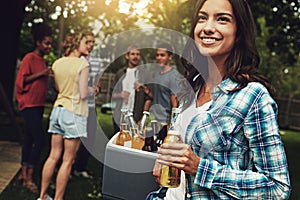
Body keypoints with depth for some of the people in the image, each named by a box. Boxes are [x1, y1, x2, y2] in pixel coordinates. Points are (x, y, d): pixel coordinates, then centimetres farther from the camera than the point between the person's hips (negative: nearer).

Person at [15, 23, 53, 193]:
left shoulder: (43, 61, 15)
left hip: (39, 105, 9)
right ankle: (29, 178, -5)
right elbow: (21, 80, -15)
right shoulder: (29, 58, -11)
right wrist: (41, 74, -21)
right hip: (29, 105, -9)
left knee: (30, 139, 13)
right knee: (40, 140, -14)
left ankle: (24, 173, 21)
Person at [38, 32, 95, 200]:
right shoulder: (83, 64, -12)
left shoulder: (57, 63, 8)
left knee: (54, 156, 14)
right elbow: (83, 94, -15)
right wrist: (94, 90, 5)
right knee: (68, 160, 2)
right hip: (74, 113, -7)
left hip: (58, 109, 7)